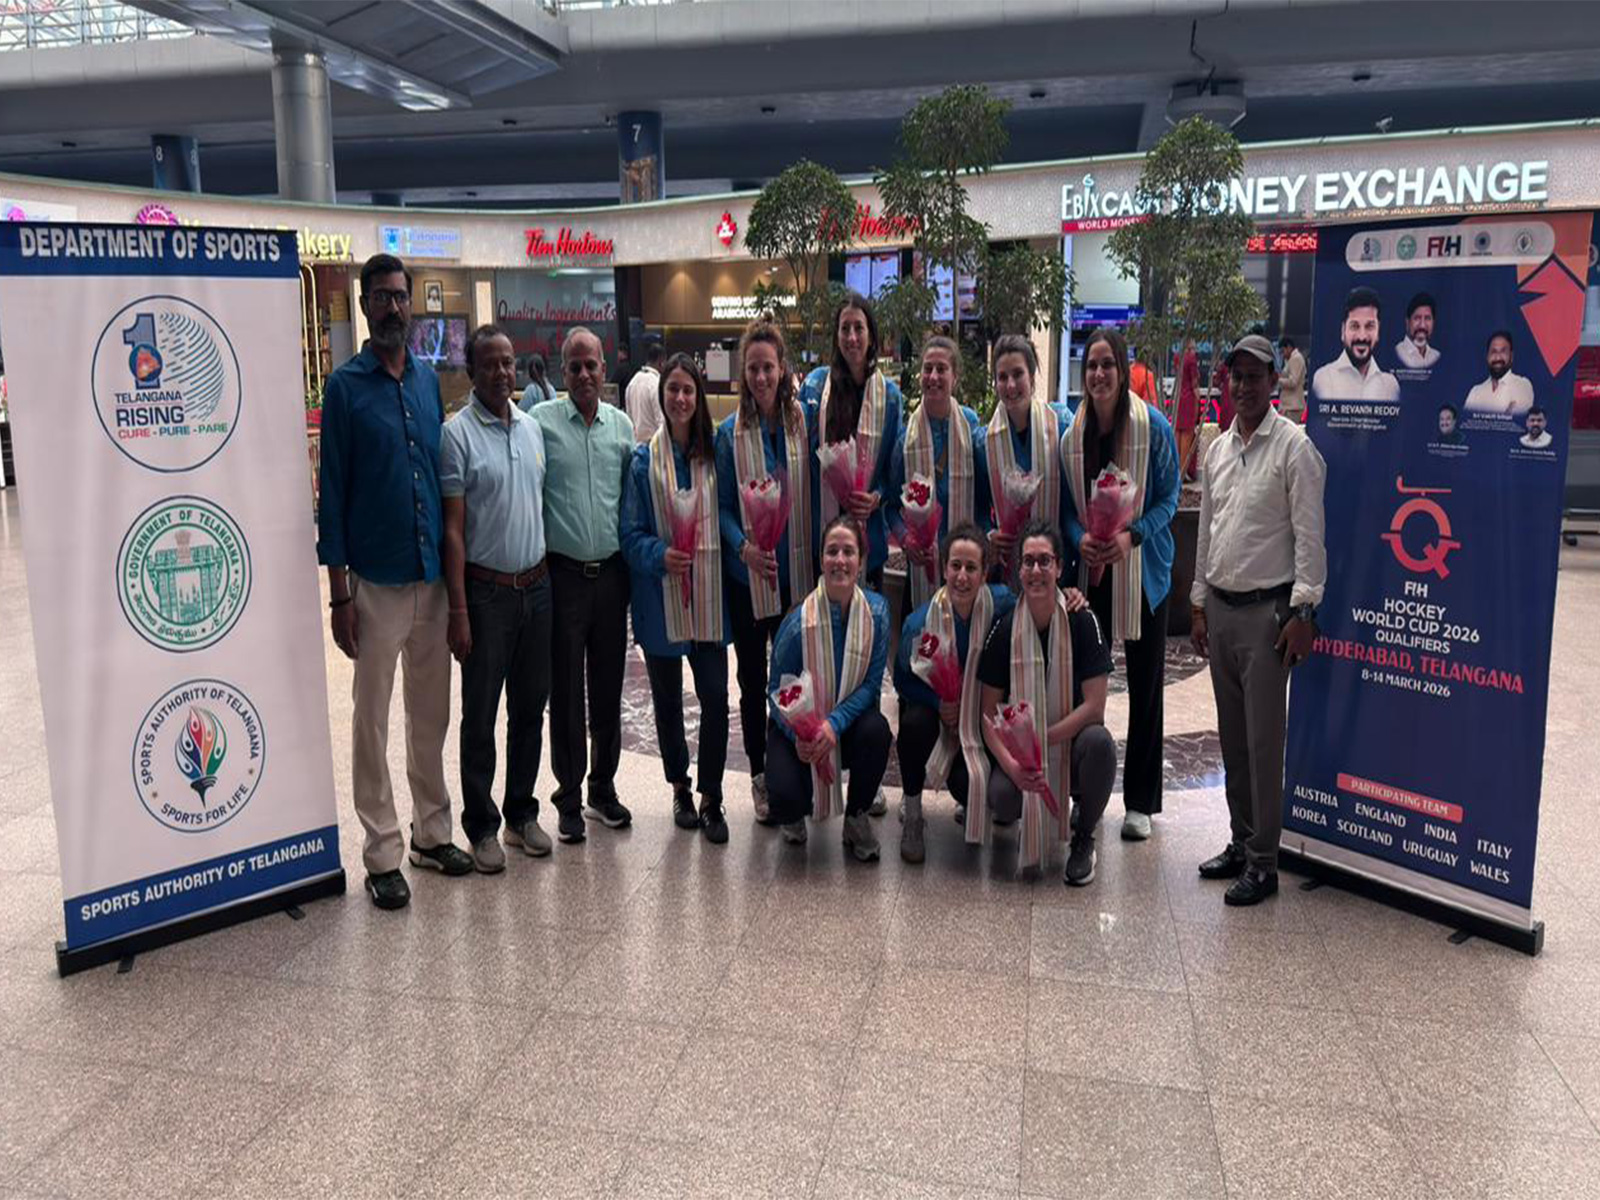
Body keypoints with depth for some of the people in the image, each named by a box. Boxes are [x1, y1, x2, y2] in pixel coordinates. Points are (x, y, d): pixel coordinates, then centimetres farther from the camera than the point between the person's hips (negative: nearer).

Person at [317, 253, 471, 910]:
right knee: (373, 721, 4)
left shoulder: (428, 379, 9)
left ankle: (432, 832, 28)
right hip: (376, 581, -5)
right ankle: (382, 854, 15)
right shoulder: (345, 386, -5)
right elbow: (333, 492, -6)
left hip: (434, 576, 5)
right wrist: (340, 593, -10)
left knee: (432, 712, 14)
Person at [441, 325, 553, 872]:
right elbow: (453, 528, -10)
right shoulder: (458, 433, -8)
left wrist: (548, 574, 9)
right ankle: (481, 826, 17)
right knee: (480, 716, 5)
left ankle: (522, 814, 27)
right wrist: (459, 610, -14)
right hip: (486, 590, -5)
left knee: (530, 709, 13)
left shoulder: (532, 427, 9)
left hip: (536, 586, 6)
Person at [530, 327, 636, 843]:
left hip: (612, 571, 4)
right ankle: (569, 799, 15)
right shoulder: (542, 420, -3)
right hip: (563, 573, -3)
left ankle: (604, 789, 25)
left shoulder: (621, 424, 8)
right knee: (566, 690, 3)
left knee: (608, 686, 11)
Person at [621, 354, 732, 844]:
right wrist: (660, 555, -18)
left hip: (709, 592, 0)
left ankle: (711, 799, 8)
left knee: (715, 697, -5)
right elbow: (630, 533, -1)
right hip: (660, 596, 0)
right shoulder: (643, 460, -1)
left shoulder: (714, 454, 3)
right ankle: (680, 789, 30)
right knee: (667, 698, 12)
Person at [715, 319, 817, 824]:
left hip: (798, 569, 0)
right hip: (748, 573, 0)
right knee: (753, 678, 10)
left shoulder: (807, 420, 0)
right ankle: (760, 775, 24)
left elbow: (816, 491, 3)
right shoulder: (730, 432, -2)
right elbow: (722, 504, -1)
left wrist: (820, 552, -4)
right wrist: (743, 546, -18)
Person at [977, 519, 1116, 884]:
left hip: (1071, 742, -1)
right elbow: (988, 713, -6)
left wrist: (1040, 739, -21)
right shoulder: (1004, 629, -7)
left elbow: (1095, 706, -14)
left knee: (1099, 742, -35)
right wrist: (1011, 764, -22)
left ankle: (1083, 839, -7)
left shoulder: (1082, 622, -11)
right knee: (1001, 797, -29)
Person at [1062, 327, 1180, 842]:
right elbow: (1065, 502, 7)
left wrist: (1132, 535, -19)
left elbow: (1169, 497, -3)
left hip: (1142, 571, -2)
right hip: (1090, 569, 3)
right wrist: (1080, 538, -13)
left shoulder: (1153, 426, -8)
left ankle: (1140, 802, 17)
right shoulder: (1071, 431, 1)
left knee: (1145, 685, 5)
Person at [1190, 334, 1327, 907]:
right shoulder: (1218, 449, 13)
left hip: (1267, 610, -7)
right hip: (1220, 607, 7)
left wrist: (1302, 611, -16)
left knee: (1263, 741, -4)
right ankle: (1241, 842, 25)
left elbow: (1309, 535, -11)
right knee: (1232, 736, 13)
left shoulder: (1294, 447, -8)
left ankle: (1263, 862, 5)